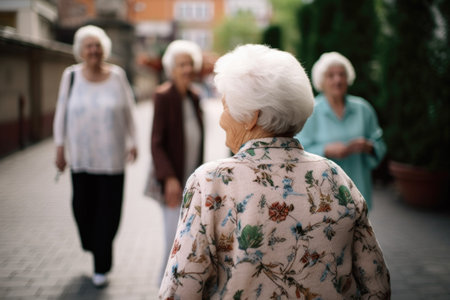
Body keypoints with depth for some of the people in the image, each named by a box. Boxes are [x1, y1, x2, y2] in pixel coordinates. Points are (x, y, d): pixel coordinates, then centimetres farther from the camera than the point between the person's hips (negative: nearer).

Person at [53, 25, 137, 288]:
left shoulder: (117, 75, -1)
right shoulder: (71, 75, 0)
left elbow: (128, 110, 7)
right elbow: (62, 112, 6)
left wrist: (132, 142, 9)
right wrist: (60, 147, 6)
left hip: (112, 157, -1)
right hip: (81, 157, 1)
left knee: (108, 211, 0)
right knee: (83, 207, 4)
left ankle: (102, 267, 14)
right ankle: (94, 247, 35)